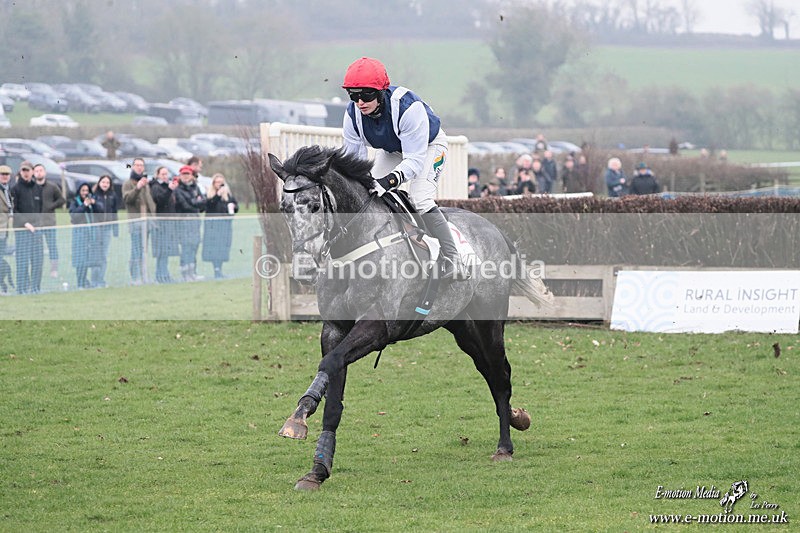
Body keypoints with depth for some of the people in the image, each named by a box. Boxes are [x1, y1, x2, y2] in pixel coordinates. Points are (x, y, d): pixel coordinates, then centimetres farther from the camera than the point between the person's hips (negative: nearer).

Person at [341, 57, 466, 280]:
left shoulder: (408, 107, -41)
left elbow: (415, 160, -41)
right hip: (391, 151, 6)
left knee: (420, 199, -26)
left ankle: (451, 260, -26)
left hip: (429, 146, -6)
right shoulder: (353, 114, -24)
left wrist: (389, 180, -56)